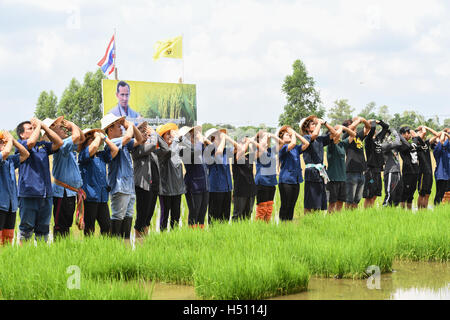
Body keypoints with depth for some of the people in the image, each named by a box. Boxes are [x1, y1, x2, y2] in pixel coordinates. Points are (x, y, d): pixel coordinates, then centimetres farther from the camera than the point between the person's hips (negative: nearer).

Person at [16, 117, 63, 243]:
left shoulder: (43, 145, 18)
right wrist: (39, 125, -6)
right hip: (29, 194, -6)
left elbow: (59, 143, 8)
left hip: (46, 194, 6)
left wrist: (44, 126, 5)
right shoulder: (21, 145, 1)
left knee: (43, 229, 10)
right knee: (26, 228, -3)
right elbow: (31, 142, -20)